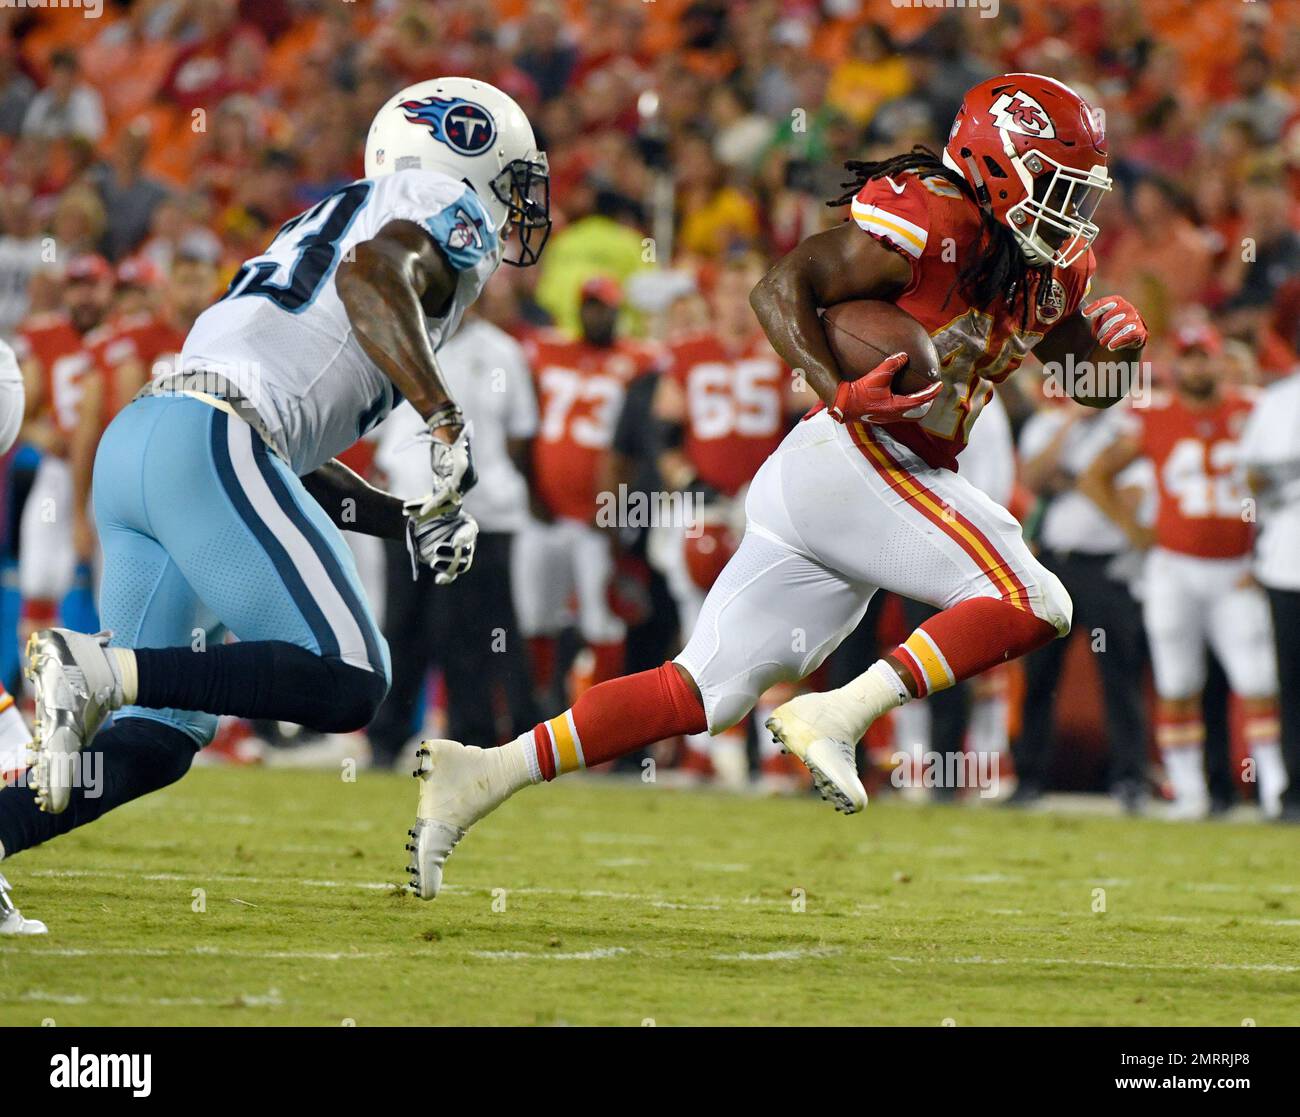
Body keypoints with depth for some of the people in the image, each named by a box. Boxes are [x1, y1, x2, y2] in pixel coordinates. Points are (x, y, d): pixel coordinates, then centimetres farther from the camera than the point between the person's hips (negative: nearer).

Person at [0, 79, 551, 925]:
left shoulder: (336, 219, 34)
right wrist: (445, 420, -19)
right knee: (348, 683, -14)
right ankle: (98, 669, -21)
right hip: (209, 442, -9)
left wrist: (415, 522, 25)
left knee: (156, 742, 8)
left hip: (131, 443, 9)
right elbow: (372, 273, -17)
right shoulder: (446, 207, 9)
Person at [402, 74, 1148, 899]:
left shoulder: (1048, 270, 19)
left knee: (703, 695, 4)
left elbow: (1095, 388, 26)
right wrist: (843, 392, -24)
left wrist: (1112, 340, 4)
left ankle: (487, 772, 0)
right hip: (853, 461, -9)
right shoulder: (933, 223, -8)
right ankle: (838, 716, -17)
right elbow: (781, 289, -12)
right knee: (1031, 604, -13)